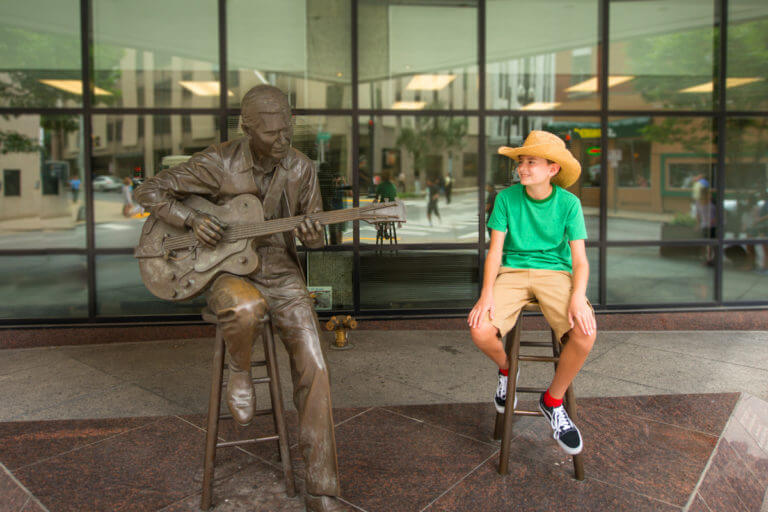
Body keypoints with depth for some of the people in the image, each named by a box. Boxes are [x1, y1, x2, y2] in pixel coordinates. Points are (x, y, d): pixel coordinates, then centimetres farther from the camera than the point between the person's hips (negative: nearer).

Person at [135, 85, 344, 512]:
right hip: (227, 271, -2)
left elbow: (315, 239, 5)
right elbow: (149, 192, -1)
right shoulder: (218, 163, -9)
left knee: (313, 367, -15)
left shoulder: (301, 168, -2)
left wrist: (312, 237, -21)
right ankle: (240, 372, -2)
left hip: (282, 273, 2)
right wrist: (192, 219, -19)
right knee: (246, 309, -41)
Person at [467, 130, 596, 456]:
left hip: (555, 272, 0)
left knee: (585, 333, -29)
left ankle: (553, 400, 1)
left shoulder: (568, 203, -2)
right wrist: (487, 294, -17)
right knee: (480, 330, -26)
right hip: (513, 272, 1)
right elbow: (495, 250, -2)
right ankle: (506, 369, 14)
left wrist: (578, 297, -23)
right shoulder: (507, 198, -1)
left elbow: (580, 258, -4)